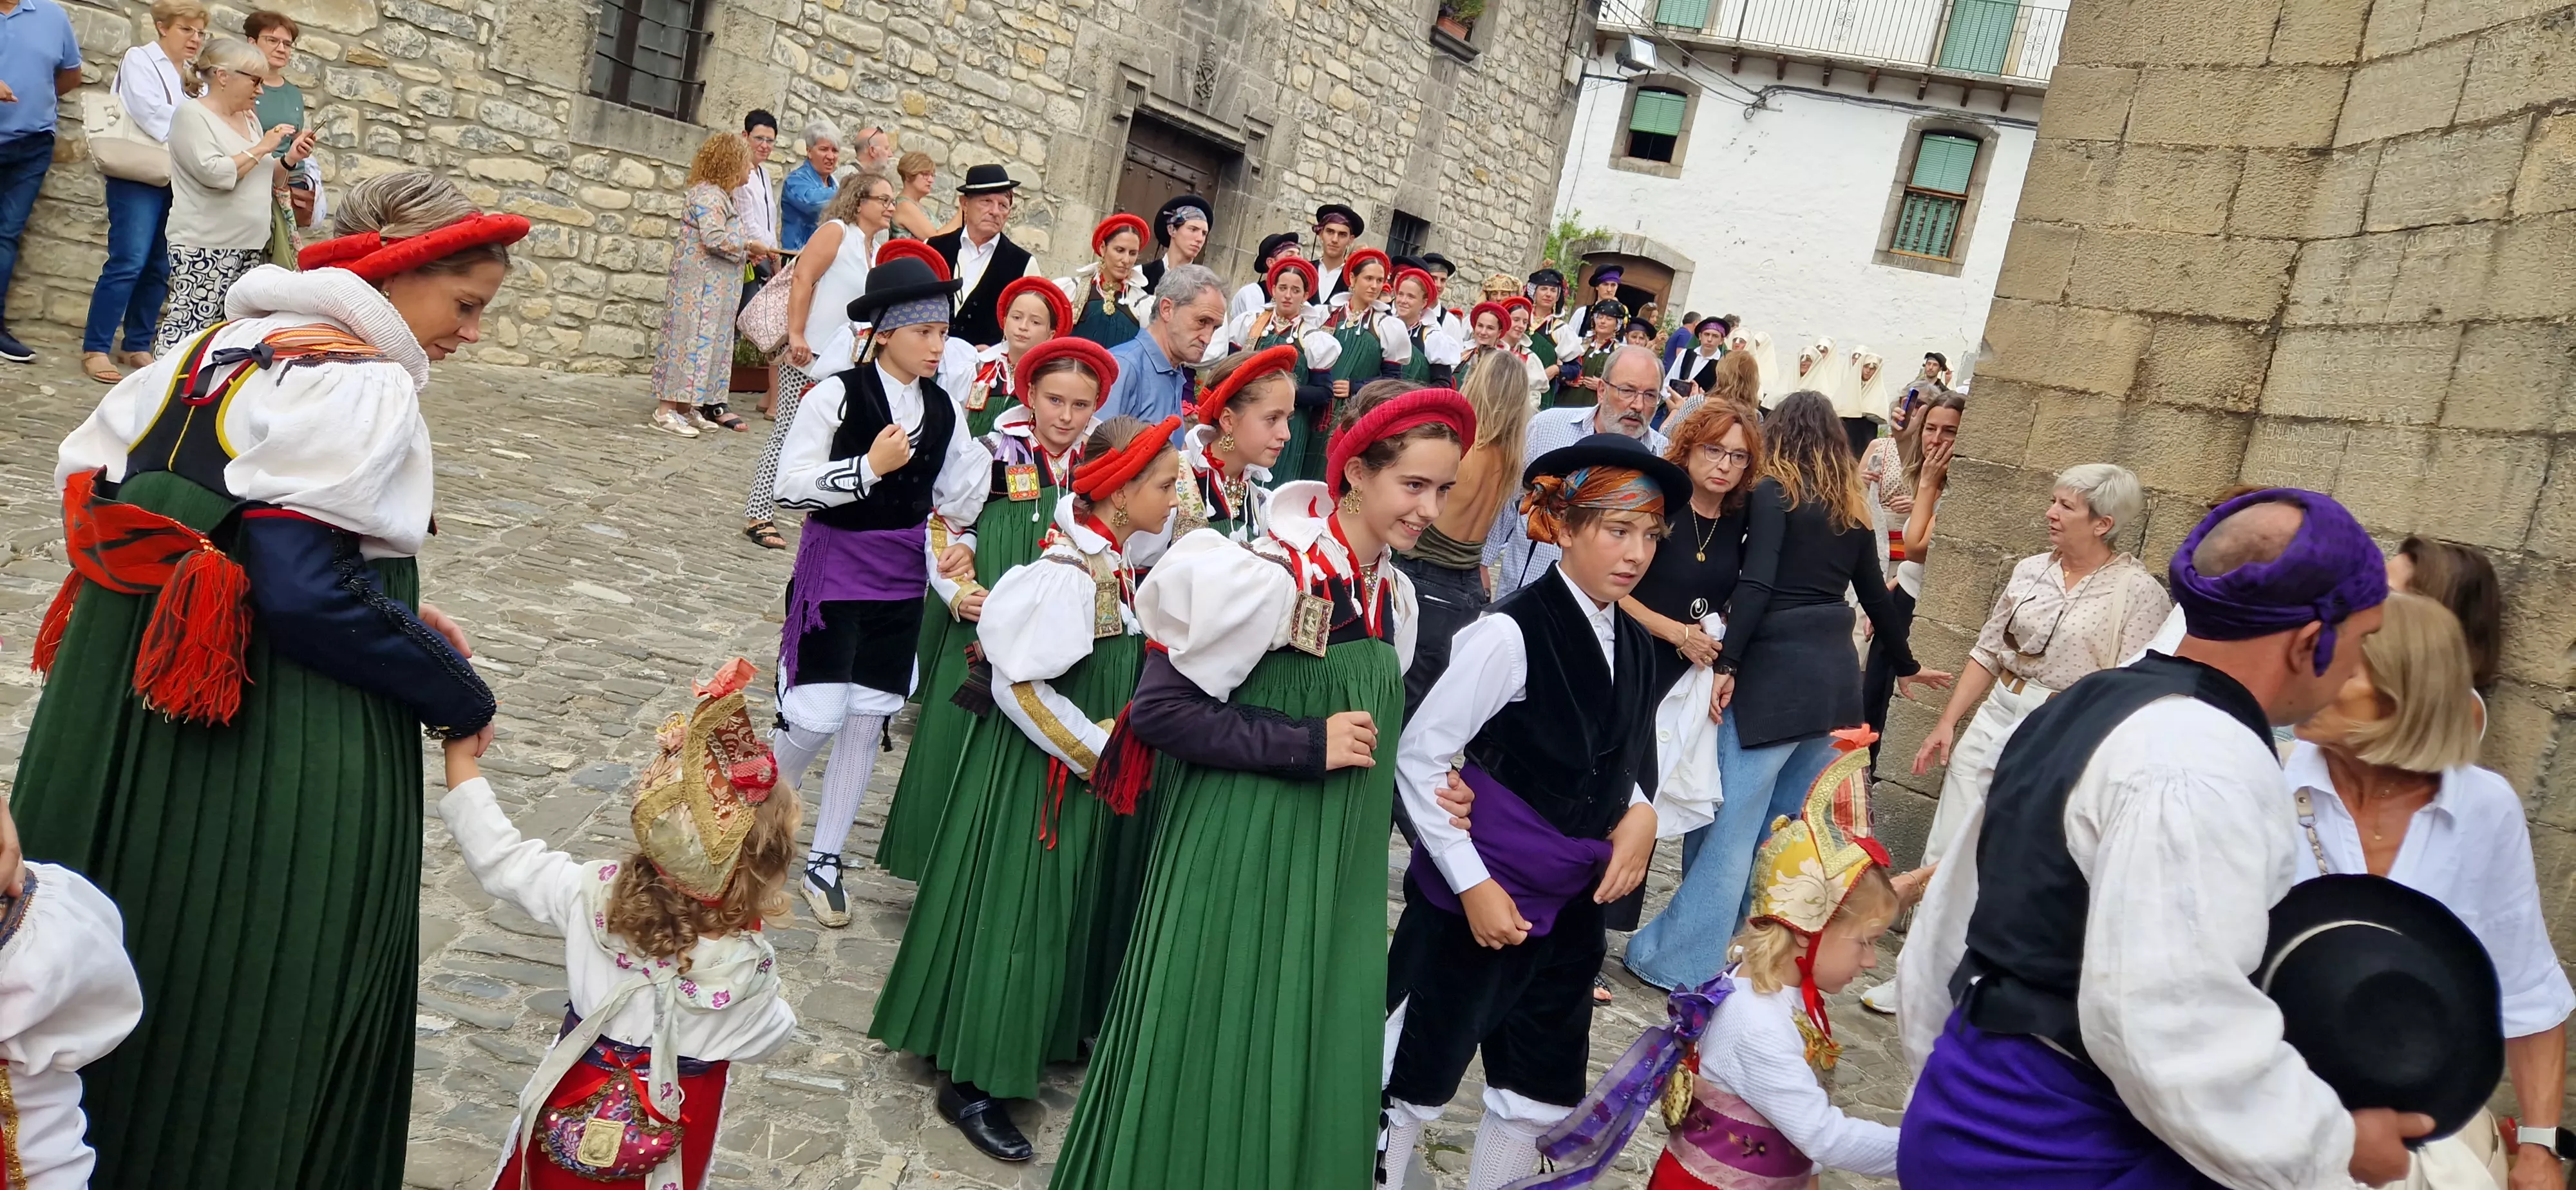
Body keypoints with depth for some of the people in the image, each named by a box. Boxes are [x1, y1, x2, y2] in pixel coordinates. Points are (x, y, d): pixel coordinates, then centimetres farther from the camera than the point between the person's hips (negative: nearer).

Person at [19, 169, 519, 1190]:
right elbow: (308, 591, -24)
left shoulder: (223, 344, 10)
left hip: (122, 718, 9)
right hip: (275, 758, -9)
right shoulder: (366, 386, -17)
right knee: (248, 992, 7)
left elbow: (84, 473, 15)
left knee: (121, 970, 23)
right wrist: (461, 697, -13)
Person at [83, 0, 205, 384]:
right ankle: (95, 350, -8)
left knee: (161, 267, 3)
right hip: (140, 178, -6)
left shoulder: (193, 76, 19)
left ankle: (138, 346, 11)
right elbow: (152, 116, -13)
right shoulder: (139, 60, 1)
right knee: (128, 263, -12)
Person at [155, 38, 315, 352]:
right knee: (190, 326, -11)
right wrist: (262, 148, -12)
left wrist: (290, 159, 7)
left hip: (251, 245, 7)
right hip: (205, 247, -7)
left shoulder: (248, 117, 16)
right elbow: (215, 173, -21)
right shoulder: (192, 115, -6)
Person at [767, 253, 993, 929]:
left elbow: (958, 506, 5)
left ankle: (823, 864, 23)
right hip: (833, 573, -5)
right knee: (816, 719, -7)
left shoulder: (945, 410, 3)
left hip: (902, 582, 5)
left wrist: (999, 446, -7)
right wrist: (870, 467, -22)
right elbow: (789, 488, -15)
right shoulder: (837, 397, -12)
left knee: (867, 723, 9)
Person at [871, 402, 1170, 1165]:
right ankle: (971, 1082, 14)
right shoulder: (1069, 574, -25)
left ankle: (1028, 1038, 38)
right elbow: (1019, 686, -24)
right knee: (1015, 908, 1)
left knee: (1062, 903, 19)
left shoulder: (1114, 559, 0)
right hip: (1041, 773, -8)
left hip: (1087, 765, 8)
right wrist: (1097, 755, -18)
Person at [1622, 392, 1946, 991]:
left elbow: (1756, 584, -16)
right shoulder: (1851, 509, 15)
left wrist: (1726, 665, -18)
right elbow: (1874, 594, 23)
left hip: (1775, 671, -6)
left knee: (1731, 823, -4)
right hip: (1835, 672, 7)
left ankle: (1677, 960, 0)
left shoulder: (1772, 492, -3)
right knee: (1789, 826, 14)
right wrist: (1905, 665, 36)